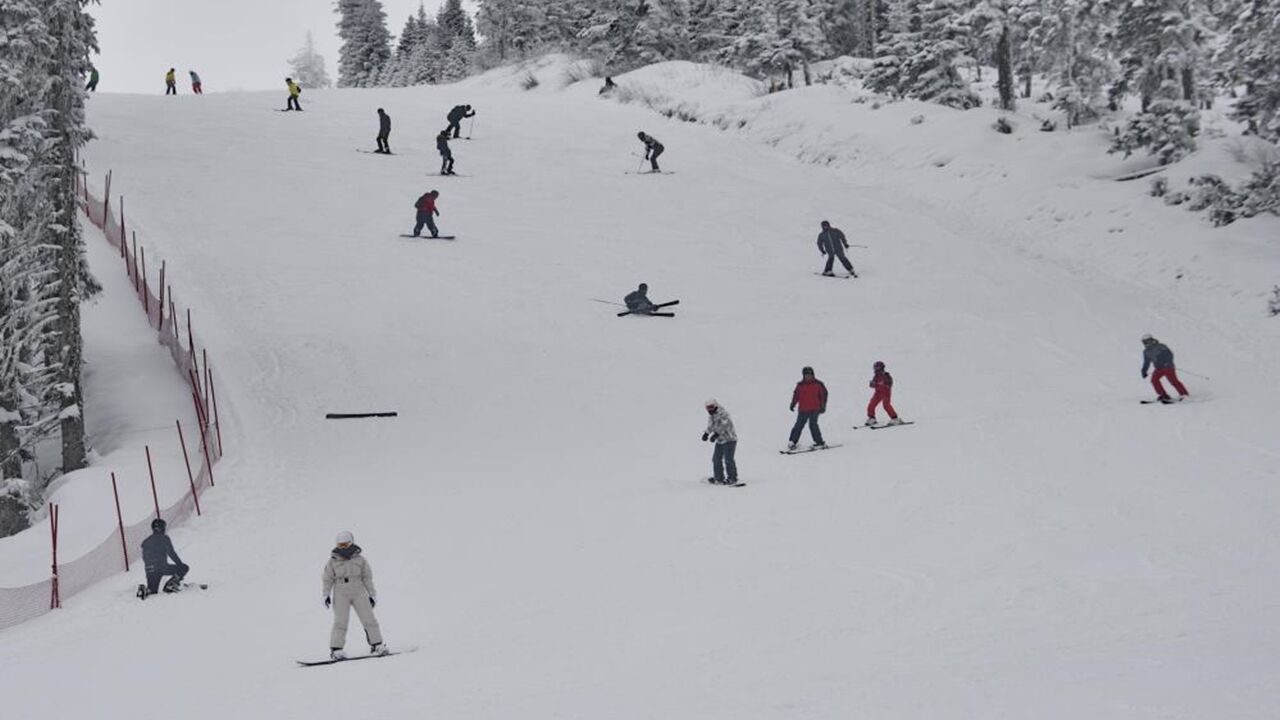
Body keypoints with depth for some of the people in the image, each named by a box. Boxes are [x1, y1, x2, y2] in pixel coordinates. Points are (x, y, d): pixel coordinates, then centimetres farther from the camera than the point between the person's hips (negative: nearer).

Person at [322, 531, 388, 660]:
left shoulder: (360, 560, 5)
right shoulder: (333, 561, 3)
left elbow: (367, 578, 10)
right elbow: (327, 579, 8)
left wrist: (372, 594, 9)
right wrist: (326, 595, -2)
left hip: (359, 593, 1)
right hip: (341, 594, -1)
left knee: (368, 619, -2)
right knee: (340, 622, -10)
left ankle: (377, 645, 6)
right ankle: (336, 649, -9)